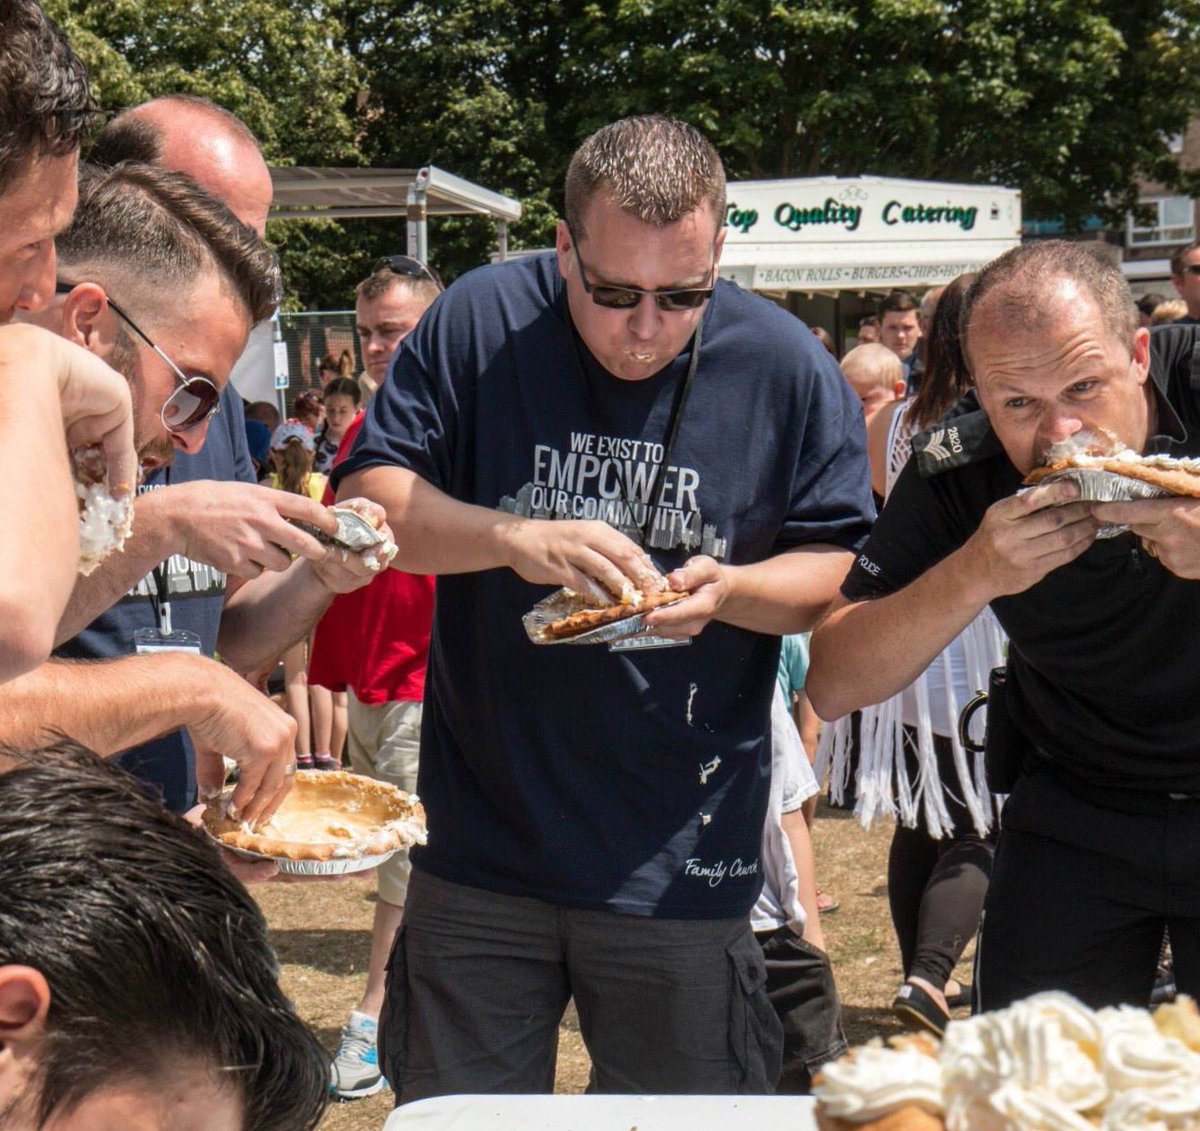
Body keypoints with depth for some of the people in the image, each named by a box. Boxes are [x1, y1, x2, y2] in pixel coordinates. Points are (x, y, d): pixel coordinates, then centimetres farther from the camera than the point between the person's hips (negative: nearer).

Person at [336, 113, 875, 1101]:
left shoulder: (789, 369, -4)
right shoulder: (481, 321, -5)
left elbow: (843, 573, 2)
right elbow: (365, 499, -6)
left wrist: (730, 589, -18)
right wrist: (515, 539, -23)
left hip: (680, 869, 0)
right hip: (482, 844, 1)